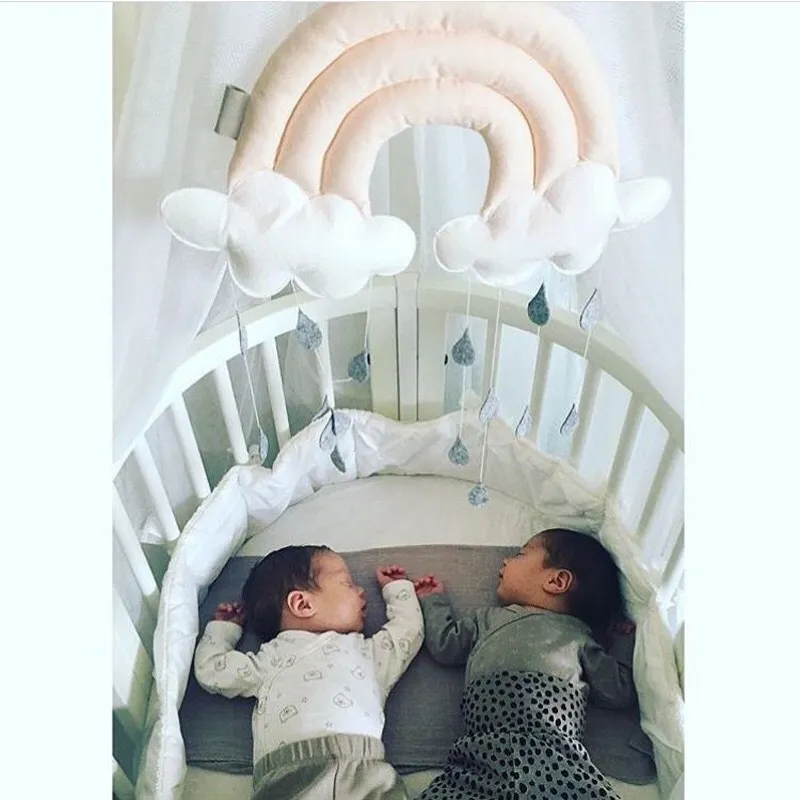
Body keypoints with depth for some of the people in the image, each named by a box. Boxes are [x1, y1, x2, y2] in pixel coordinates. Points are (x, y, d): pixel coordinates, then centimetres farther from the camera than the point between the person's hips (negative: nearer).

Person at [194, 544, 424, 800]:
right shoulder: (272, 657, 27)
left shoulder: (365, 650, 33)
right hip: (290, 771, -2)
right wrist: (223, 627, 45)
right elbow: (211, 670, 29)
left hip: (363, 767, 2)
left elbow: (408, 630, 38)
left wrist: (397, 587, 53)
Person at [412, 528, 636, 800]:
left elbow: (620, 692, 19)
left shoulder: (575, 633, 23)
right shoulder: (488, 618, 33)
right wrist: (433, 600, 39)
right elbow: (445, 645, 28)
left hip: (553, 743, -1)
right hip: (485, 744, 2)